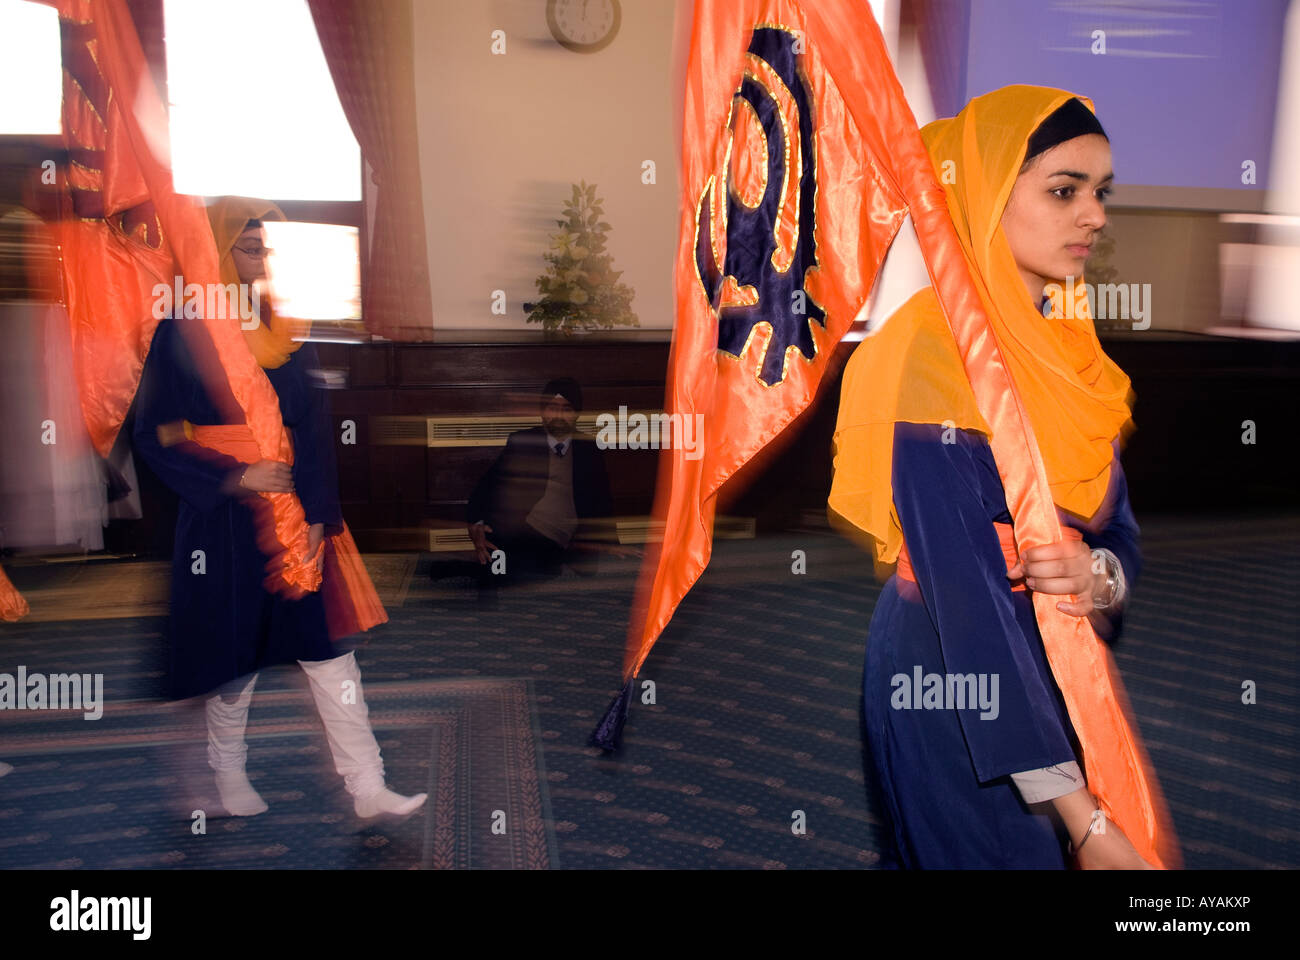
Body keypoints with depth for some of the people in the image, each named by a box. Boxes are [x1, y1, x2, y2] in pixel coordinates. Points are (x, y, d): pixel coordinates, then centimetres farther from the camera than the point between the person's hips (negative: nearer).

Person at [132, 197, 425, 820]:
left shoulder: (288, 334, 8)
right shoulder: (184, 333, -2)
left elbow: (315, 433, 4)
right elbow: (155, 436, -4)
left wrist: (317, 518, -5)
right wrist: (236, 477, -15)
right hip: (223, 520, -3)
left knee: (328, 647, -1)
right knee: (234, 650, 9)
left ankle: (367, 787, 3)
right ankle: (229, 775, 32)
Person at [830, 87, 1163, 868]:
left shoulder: (1066, 348, 4)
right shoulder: (934, 348, -20)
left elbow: (1119, 527, 8)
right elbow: (965, 593, -24)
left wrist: (1101, 575, -17)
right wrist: (1082, 818, -24)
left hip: (1063, 679, 8)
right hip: (957, 685, -7)